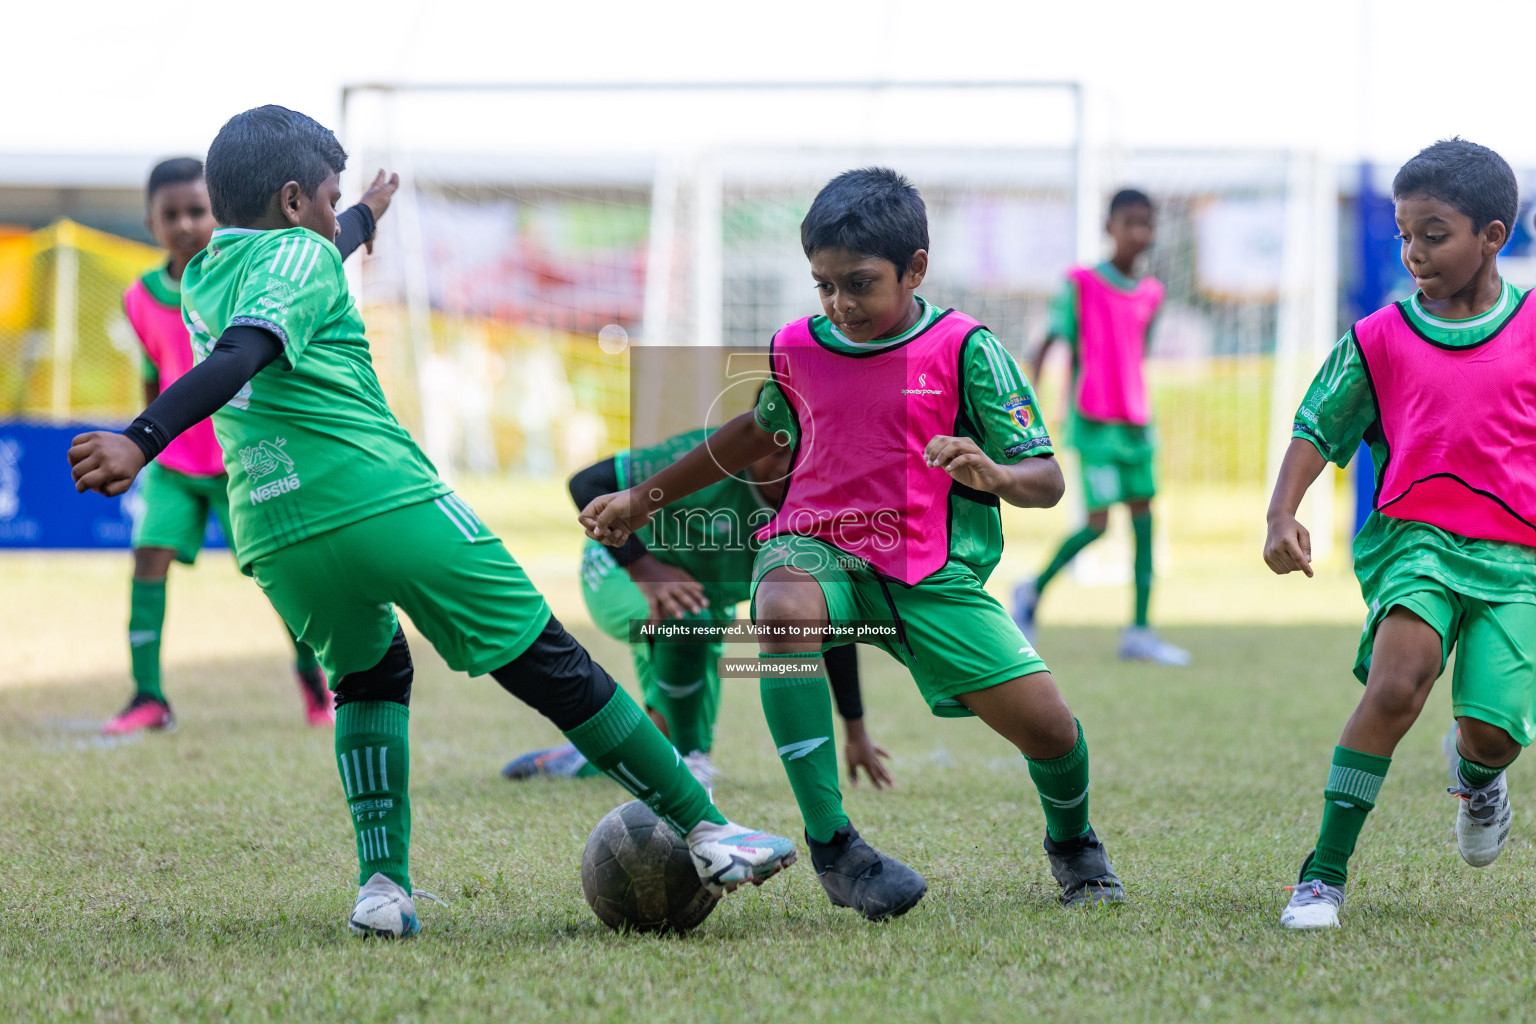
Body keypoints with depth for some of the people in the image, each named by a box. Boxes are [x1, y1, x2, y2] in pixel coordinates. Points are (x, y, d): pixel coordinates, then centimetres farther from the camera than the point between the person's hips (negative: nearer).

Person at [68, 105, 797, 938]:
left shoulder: (199, 280, 22)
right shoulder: (300, 257, 0)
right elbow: (241, 356, -19)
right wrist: (140, 441, -33)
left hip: (273, 538, 7)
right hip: (385, 502, -7)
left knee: (367, 675, 29)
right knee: (549, 664, 3)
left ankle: (382, 883, 9)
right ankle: (703, 830, 9)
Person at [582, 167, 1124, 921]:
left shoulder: (964, 349, -9)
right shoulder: (795, 351, 2)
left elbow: (1046, 481, -9)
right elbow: (763, 429, 26)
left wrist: (993, 474, -33)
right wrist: (645, 498, 27)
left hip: (933, 572, -1)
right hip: (819, 547, 1)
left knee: (1045, 722, -11)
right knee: (784, 610, -37)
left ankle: (1073, 845, 29)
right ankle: (831, 846, -31)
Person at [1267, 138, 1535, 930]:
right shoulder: (1378, 339, 5)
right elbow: (1316, 428, 10)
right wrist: (1283, 514, -5)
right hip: (1413, 537, -1)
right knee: (1397, 682, -26)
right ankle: (1323, 874, -17)